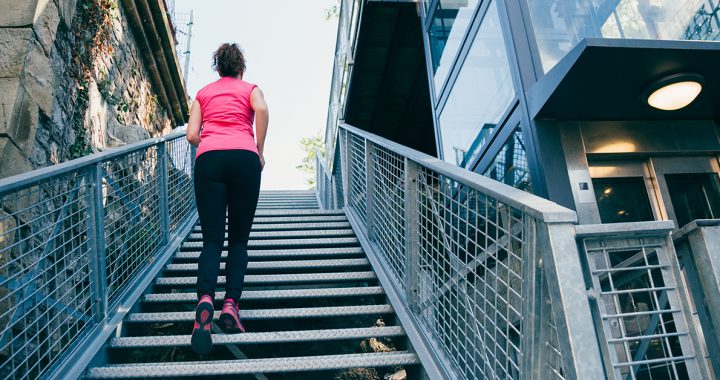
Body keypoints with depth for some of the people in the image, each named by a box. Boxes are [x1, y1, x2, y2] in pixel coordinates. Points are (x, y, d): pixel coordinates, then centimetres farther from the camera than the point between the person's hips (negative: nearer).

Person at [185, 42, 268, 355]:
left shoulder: (203, 93, 26)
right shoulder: (250, 88, 21)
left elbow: (192, 135, 15)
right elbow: (262, 110, -3)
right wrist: (260, 151, 4)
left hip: (208, 159, 1)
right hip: (244, 157, -1)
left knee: (212, 239, -2)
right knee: (239, 239, 5)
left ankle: (205, 299, -27)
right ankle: (231, 304, -12)